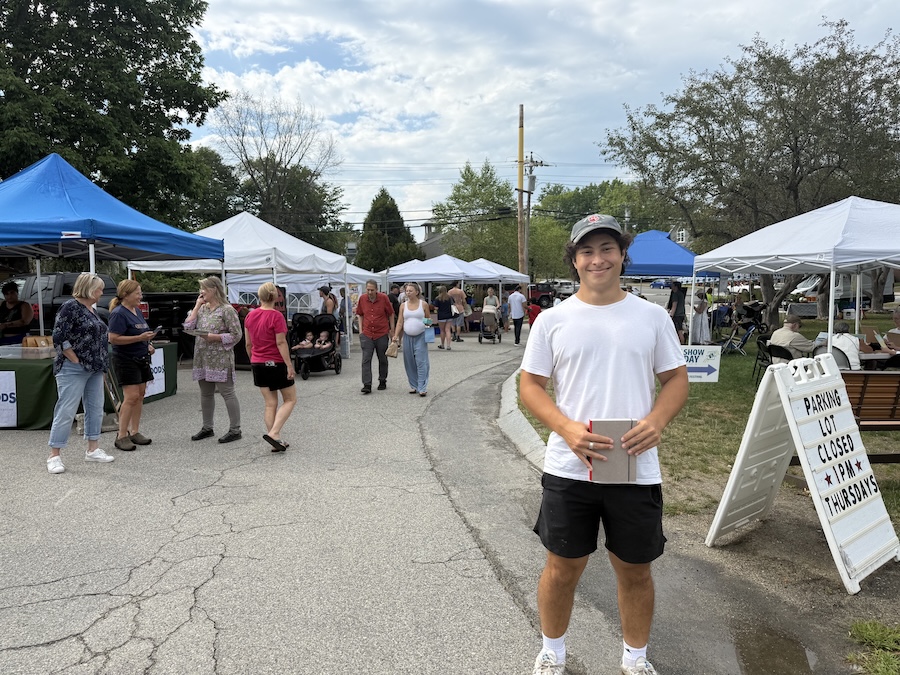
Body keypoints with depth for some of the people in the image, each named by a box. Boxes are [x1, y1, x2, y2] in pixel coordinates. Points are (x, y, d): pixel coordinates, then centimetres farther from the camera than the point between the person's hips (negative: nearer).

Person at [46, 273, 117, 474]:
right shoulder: (70, 307, -11)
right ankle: (54, 456, 4)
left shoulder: (91, 309, 14)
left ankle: (93, 450, 19)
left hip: (94, 369, 9)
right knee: (66, 411, -4)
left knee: (95, 409, 10)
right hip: (74, 370, -8)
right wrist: (75, 360, -15)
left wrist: (102, 365, 13)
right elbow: (59, 337, -17)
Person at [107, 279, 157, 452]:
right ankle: (121, 436, -4)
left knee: (140, 395, 9)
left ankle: (135, 432, 17)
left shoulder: (138, 312, 13)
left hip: (141, 359, 9)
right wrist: (140, 338, -24)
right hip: (126, 360, -9)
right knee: (131, 396, -12)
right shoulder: (119, 313, -14)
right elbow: (114, 339, -22)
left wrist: (148, 345, 9)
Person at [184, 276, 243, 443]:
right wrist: (197, 306, 2)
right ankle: (207, 428, 26)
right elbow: (188, 326, 3)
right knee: (205, 393, 14)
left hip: (221, 359, -8)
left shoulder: (227, 310, -8)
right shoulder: (202, 309, 13)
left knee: (227, 393, -4)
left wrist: (214, 337, -18)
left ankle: (235, 429, 3)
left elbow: (236, 335, -11)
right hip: (203, 359, 8)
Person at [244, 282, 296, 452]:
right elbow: (281, 343, -18)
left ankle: (276, 441, 11)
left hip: (258, 364, 6)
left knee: (270, 403, 11)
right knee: (290, 399, 8)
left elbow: (248, 344, 9)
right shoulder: (276, 316, -15)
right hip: (276, 364, -6)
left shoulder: (250, 316, 3)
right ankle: (273, 433, -8)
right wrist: (289, 365, -15)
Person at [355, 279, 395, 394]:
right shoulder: (362, 299, 0)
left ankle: (382, 381, 26)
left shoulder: (383, 298, -7)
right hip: (367, 334, 1)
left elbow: (391, 314, 3)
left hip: (382, 334, -1)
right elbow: (360, 315, 12)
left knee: (382, 359, 10)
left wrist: (392, 330, 4)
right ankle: (367, 385, -8)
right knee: (366, 360, -7)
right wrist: (361, 330, 5)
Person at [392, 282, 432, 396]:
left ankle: (422, 388, -6)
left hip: (421, 336, -3)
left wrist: (428, 324, -14)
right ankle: (414, 386, 19)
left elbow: (429, 319, 8)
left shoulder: (423, 304, 1)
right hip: (407, 337, 3)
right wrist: (396, 336, -2)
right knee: (409, 362, 7)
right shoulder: (403, 306, 7)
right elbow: (400, 322, 6)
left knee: (421, 361, -8)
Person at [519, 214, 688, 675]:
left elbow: (676, 379, 7)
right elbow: (530, 386, 1)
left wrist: (657, 420, -14)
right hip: (568, 468, 0)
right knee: (562, 568, 13)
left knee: (635, 570, 16)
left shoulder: (651, 316, 3)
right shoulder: (553, 319, 0)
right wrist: (567, 428, -17)